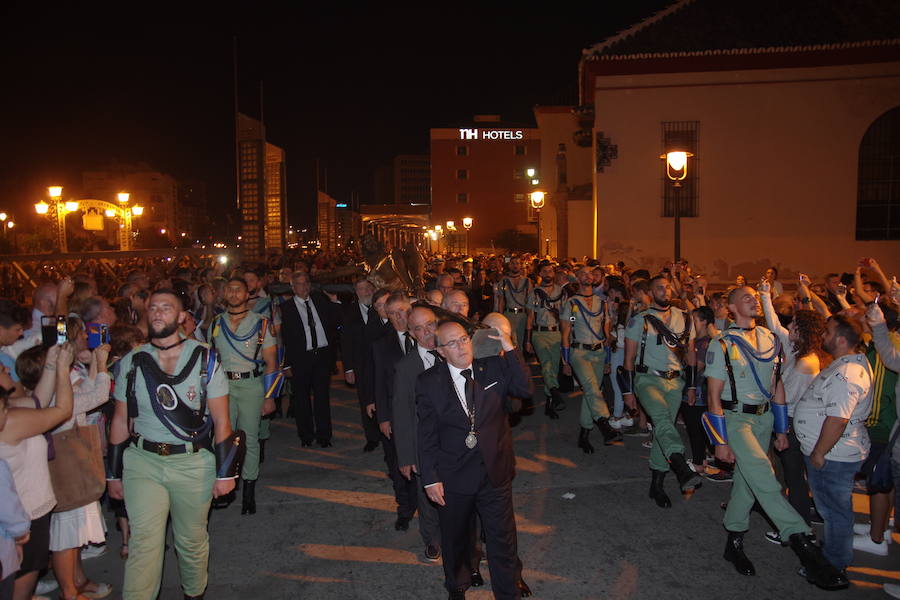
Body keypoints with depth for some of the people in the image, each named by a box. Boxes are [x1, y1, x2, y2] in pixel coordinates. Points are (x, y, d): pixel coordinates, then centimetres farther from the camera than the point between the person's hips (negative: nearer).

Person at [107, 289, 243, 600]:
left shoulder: (205, 360, -4)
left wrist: (225, 471, -5)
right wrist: (114, 472, 9)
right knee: (144, 542, -4)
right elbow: (120, 420, 8)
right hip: (142, 462, 1)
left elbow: (221, 420, -3)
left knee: (191, 539, 13)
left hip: (193, 463, -1)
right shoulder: (131, 362, 2)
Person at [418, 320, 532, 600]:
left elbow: (525, 389, -16)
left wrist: (510, 349, -21)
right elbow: (426, 434, -7)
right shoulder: (429, 382, -9)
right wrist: (431, 478, -9)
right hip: (453, 477, 0)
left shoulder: (494, 367, -4)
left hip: (495, 472, 1)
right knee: (455, 538, 21)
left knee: (503, 539, 13)